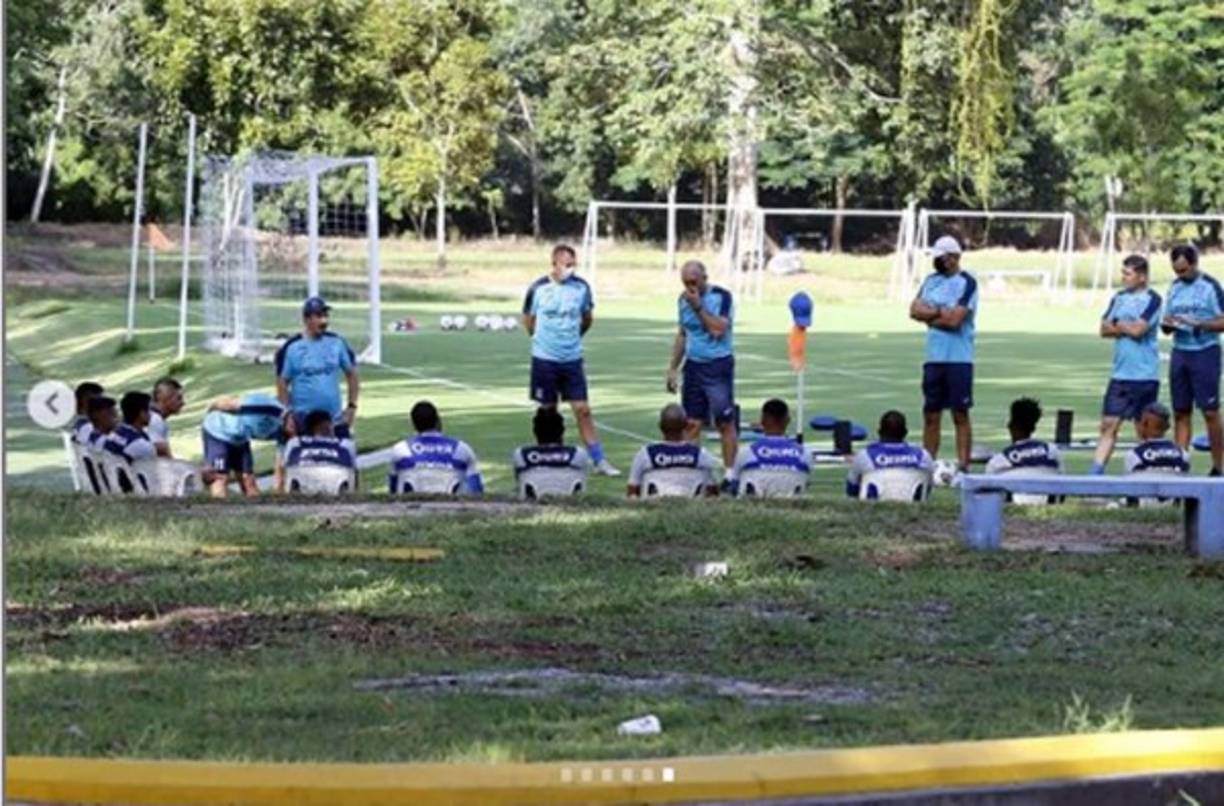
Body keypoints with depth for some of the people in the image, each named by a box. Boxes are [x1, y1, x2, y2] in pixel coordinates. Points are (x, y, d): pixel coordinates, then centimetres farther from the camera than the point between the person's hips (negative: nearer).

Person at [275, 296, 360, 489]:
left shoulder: (337, 343, 1)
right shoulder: (291, 348, -6)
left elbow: (351, 374, 11)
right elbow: (282, 384, 0)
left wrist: (352, 406, 3)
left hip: (335, 420, 3)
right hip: (302, 422, -2)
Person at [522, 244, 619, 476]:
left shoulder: (581, 287, -2)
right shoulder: (538, 288, -6)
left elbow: (587, 318, 14)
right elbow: (528, 321, 7)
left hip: (572, 359, 1)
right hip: (545, 359, -1)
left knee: (583, 410, -2)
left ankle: (599, 460, 1)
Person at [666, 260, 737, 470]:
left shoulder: (721, 296, -9)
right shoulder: (684, 299, 10)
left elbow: (718, 330, -20)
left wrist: (698, 306, -19)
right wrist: (673, 368, 17)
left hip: (718, 365, -5)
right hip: (693, 365, 5)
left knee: (726, 422, -3)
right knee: (692, 423, 2)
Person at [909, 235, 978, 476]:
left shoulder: (967, 283, -9)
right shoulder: (931, 280, 13)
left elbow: (954, 320, -17)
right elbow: (915, 310, 4)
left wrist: (929, 315, -2)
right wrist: (940, 313, -9)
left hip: (958, 359, -7)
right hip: (933, 357, 7)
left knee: (960, 415, -4)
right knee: (931, 415, 9)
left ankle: (963, 466, -3)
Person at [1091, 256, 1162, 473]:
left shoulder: (1152, 300, -7)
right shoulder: (1119, 298, 12)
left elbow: (1138, 330, -17)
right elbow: (1104, 329, 7)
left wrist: (1117, 325, -1)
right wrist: (1127, 328, -8)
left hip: (1145, 375, -5)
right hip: (1120, 374, 5)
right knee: (1109, 424, 0)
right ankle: (1096, 473, -2)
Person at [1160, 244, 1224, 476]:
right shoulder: (1175, 288, 13)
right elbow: (1167, 326, 18)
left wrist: (1198, 324, -21)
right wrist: (1167, 324, -5)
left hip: (1205, 353, -6)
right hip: (1180, 352, 6)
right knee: (1181, 413, 5)